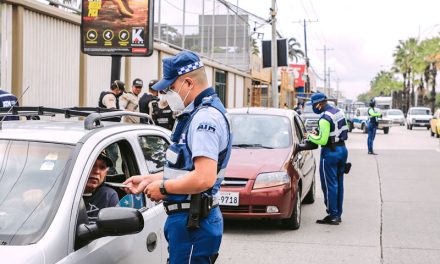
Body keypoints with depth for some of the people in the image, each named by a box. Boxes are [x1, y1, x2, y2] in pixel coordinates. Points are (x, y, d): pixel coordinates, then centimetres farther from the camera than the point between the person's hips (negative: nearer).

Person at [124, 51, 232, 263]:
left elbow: (204, 178, -28)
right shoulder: (197, 114, 16)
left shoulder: (205, 118, -19)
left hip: (192, 223, -11)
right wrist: (149, 179, 17)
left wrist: (163, 187, -15)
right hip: (190, 219, 11)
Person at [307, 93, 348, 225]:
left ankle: (332, 215, 0)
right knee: (338, 183, 15)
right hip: (342, 149, 9)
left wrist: (311, 137, -4)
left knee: (329, 185, -2)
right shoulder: (339, 112, 8)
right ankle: (338, 214, 21)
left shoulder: (325, 118, -20)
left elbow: (322, 140, -23)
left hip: (330, 152, -9)